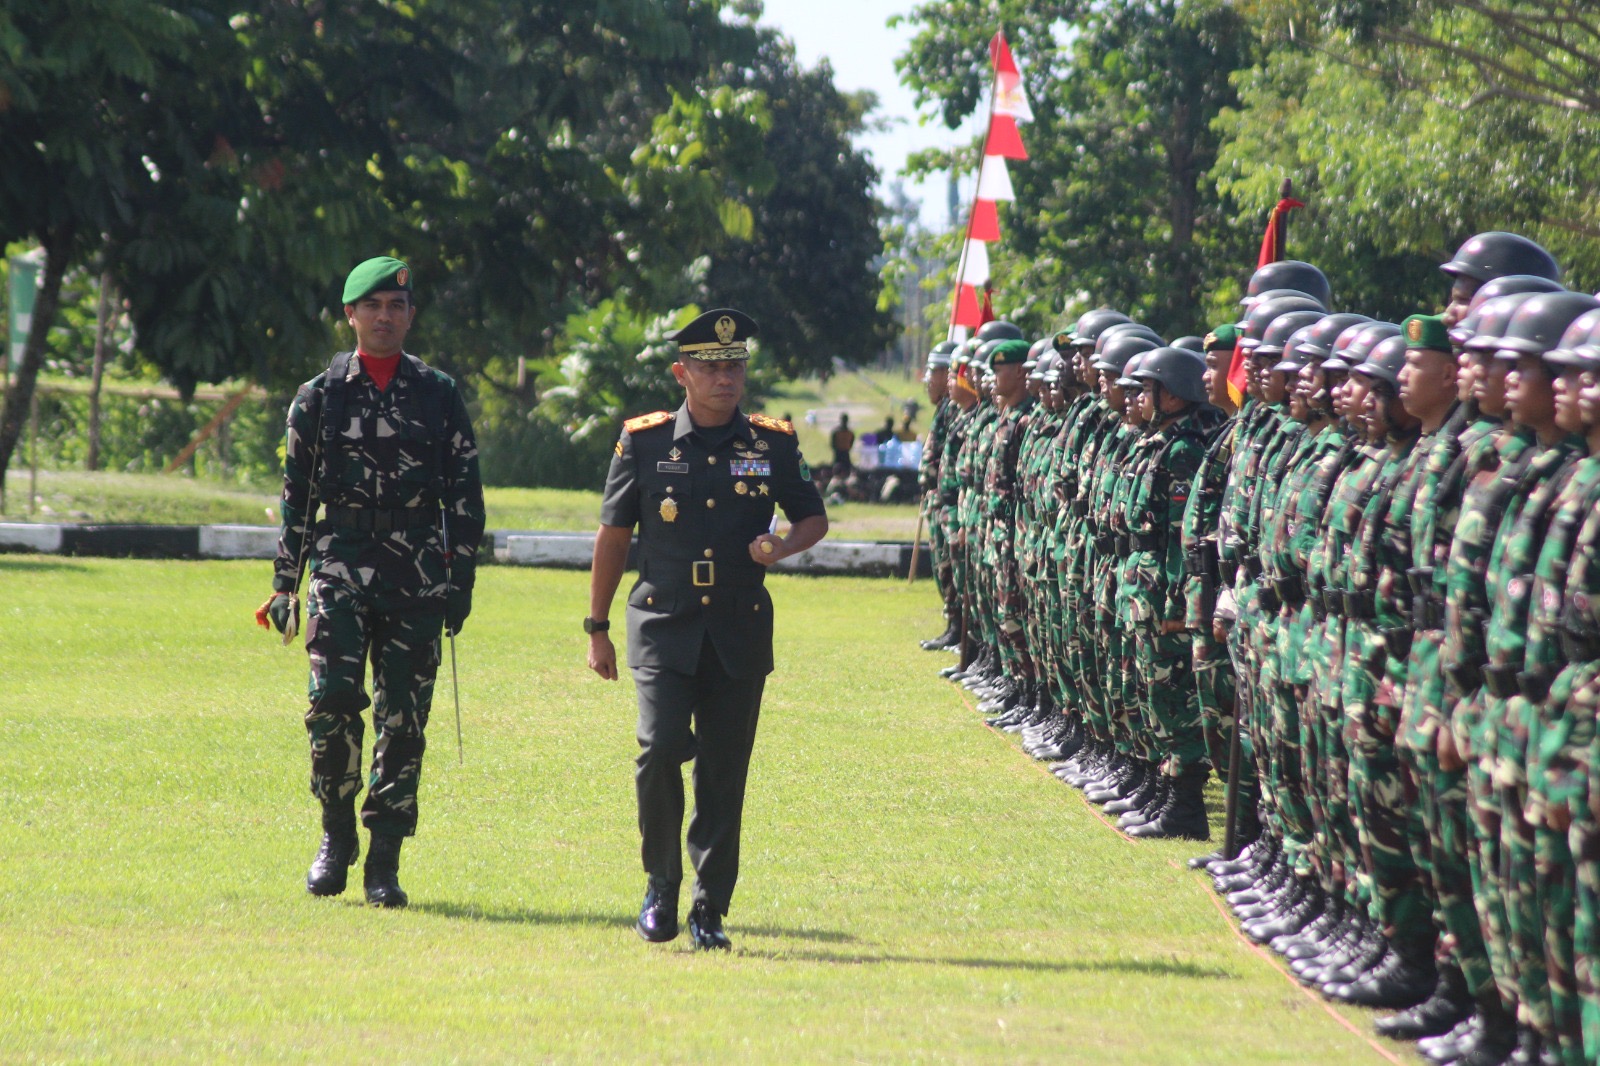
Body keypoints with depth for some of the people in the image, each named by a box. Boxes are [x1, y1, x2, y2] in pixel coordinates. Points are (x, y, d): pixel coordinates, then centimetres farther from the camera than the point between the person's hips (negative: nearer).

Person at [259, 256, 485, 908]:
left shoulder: (438, 396, 9)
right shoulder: (319, 396, 8)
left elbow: (465, 496, 11)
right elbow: (295, 496, 9)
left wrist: (462, 582, 4)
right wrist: (284, 585, 5)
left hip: (418, 577, 1)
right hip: (340, 567, -1)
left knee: (403, 720, -1)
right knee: (332, 702, -14)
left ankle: (383, 865, 4)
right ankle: (336, 835, 6)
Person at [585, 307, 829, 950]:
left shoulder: (773, 444, 4)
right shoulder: (644, 442, 1)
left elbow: (814, 518, 16)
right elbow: (613, 536, 8)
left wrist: (784, 545, -8)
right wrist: (597, 628, 8)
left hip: (741, 632, 1)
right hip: (664, 627, -1)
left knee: (724, 774, 2)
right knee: (661, 750, -18)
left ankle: (710, 911, 11)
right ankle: (661, 886, 2)